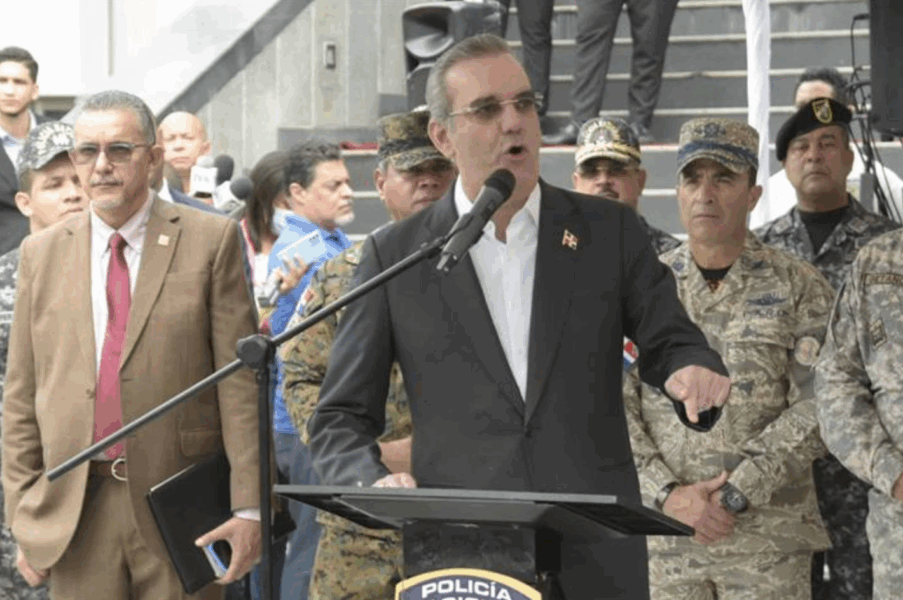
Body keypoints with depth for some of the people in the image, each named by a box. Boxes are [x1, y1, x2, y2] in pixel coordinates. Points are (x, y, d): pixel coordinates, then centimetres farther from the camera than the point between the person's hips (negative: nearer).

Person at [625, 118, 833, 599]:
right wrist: (668, 495, -12)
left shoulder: (800, 288, 1)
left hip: (770, 538, -2)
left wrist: (736, 495, -14)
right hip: (664, 537, 2)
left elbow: (816, 408, -7)